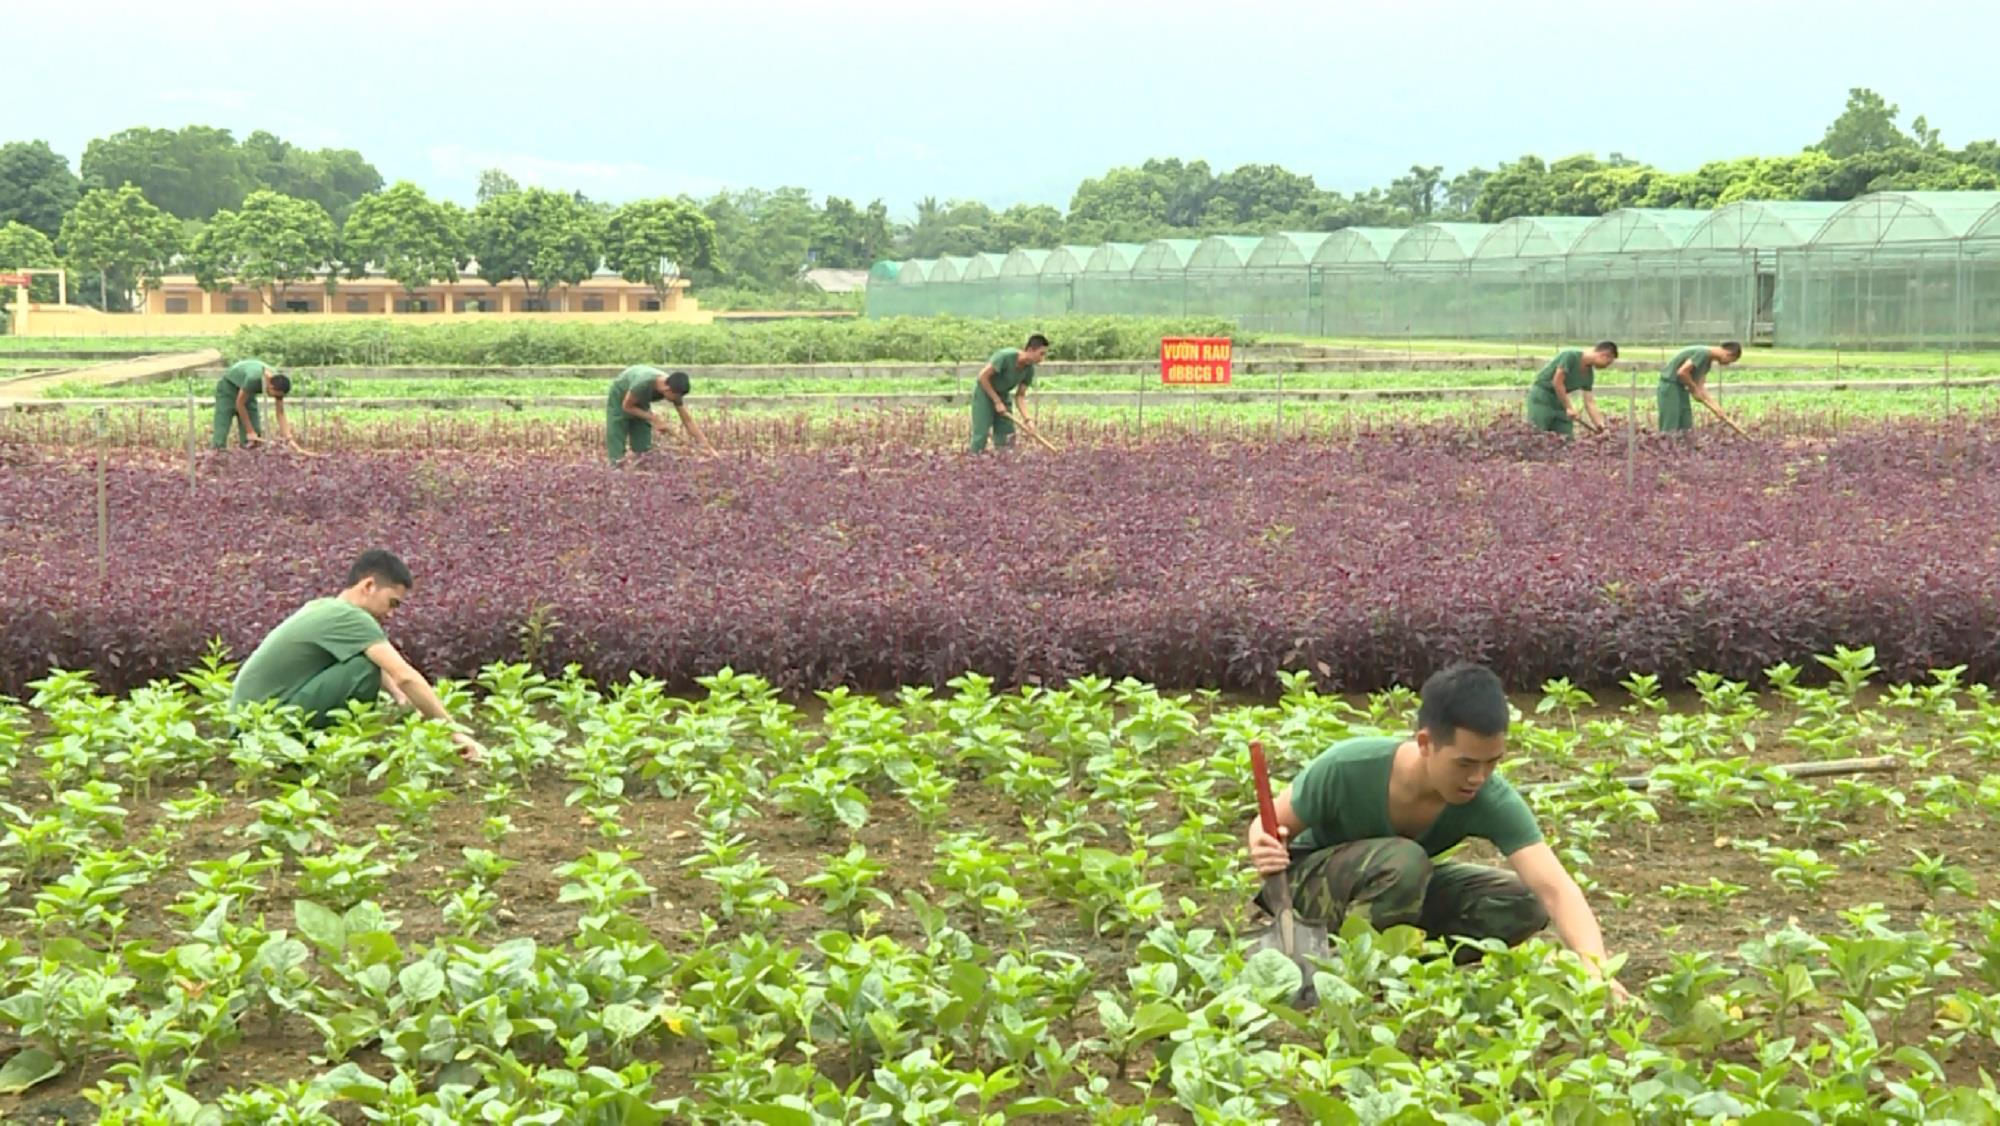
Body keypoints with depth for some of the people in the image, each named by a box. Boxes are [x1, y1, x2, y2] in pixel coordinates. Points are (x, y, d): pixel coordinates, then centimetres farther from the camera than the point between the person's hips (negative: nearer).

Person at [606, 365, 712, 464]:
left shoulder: (674, 390, -27)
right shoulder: (643, 383, -43)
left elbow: (688, 420, -20)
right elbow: (627, 406, -26)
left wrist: (708, 446, -24)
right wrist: (653, 419, -30)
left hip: (641, 402, 5)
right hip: (620, 396, -5)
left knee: (643, 447, 0)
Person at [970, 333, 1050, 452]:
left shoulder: (1029, 370, -10)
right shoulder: (1006, 356, -29)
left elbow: (1020, 396, -3)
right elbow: (983, 376, -24)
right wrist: (997, 402, -20)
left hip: (1003, 396, 6)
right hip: (984, 393, -6)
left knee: (1007, 436, -1)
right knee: (981, 434, -12)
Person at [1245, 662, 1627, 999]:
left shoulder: (1491, 800, -27)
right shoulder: (1348, 769, -33)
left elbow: (1554, 888, -36)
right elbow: (1268, 827, -17)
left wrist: (1595, 968, -52)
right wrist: (1265, 850, -42)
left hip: (1402, 893, 4)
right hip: (1305, 885, -4)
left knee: (1522, 905, -18)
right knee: (1402, 861, -37)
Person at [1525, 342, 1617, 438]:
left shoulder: (1589, 374, 3)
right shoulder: (1571, 356, -20)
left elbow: (1589, 403, 3)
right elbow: (1557, 382, -22)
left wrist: (1600, 426, -7)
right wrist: (1569, 408, -19)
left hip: (1560, 401, 8)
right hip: (1541, 398, -8)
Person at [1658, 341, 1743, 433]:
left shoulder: (1708, 361, 10)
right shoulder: (1703, 353, -20)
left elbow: (1700, 385, 8)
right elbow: (1682, 372, -25)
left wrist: (1715, 405, 1)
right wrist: (1694, 389, -11)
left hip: (1680, 387, 10)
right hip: (1670, 385, -10)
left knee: (1686, 427, 8)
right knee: (1670, 428, -11)